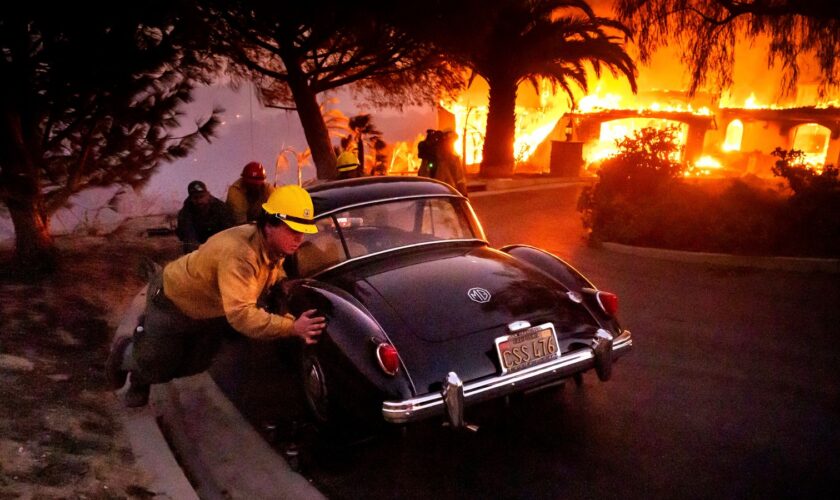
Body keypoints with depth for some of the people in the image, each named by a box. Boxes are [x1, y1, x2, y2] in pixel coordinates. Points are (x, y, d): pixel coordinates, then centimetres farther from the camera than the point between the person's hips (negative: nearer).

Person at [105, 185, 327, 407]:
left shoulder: (274, 246, -17)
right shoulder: (239, 254, -45)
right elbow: (241, 314, -51)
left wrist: (292, 320, -19)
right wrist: (292, 327, -55)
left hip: (212, 312, 8)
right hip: (173, 300, -8)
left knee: (193, 365, 18)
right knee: (156, 368, 6)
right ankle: (126, 352, 39)